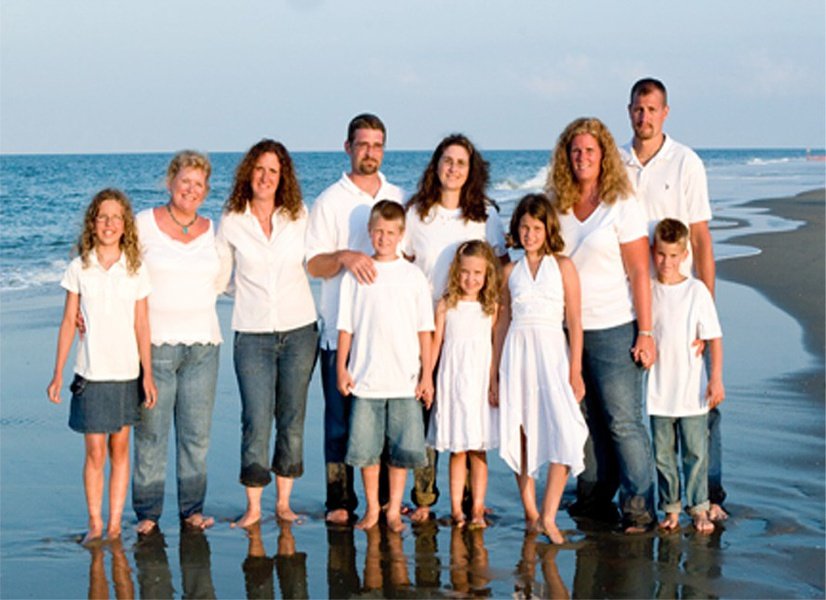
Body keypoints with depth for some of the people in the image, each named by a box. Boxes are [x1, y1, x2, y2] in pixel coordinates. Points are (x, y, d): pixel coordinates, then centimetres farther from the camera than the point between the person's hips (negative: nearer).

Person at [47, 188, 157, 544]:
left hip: (126, 372, 1)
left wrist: (148, 374, -1)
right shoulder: (79, 268, 0)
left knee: (120, 449, 6)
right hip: (90, 373, -1)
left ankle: (115, 524, 14)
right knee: (94, 452, 0)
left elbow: (142, 324, 3)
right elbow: (68, 322, 4)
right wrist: (58, 374, 2)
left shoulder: (136, 269, 2)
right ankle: (94, 524, 11)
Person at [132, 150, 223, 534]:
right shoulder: (145, 224, -1)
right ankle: (148, 512, 10)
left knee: (197, 434, 6)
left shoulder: (212, 229, 10)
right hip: (154, 344, -3)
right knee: (150, 433, 0)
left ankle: (192, 508, 17)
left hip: (202, 344, 3)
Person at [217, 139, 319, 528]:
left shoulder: (299, 216, 3)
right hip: (252, 335, -2)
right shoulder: (231, 221, -1)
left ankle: (284, 501, 17)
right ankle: (253, 506, 5)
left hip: (299, 331, 2)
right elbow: (218, 277, 7)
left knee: (292, 418, 7)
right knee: (256, 420, -6)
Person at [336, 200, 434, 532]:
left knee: (402, 448, 3)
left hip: (405, 379, 0)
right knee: (365, 448, 4)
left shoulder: (413, 276, 3)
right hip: (365, 378, 0)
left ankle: (394, 509, 15)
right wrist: (341, 368, 2)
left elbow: (424, 329, 5)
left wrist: (427, 374, 2)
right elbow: (346, 326, 6)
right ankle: (372, 508, 18)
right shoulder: (356, 275, 3)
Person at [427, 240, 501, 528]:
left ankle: (477, 509, 8)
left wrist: (497, 382, 0)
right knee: (457, 450, 3)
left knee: (479, 449, 3)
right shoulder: (446, 306, 2)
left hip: (481, 383, 0)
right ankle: (456, 508, 9)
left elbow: (497, 347, 5)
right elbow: (435, 344, 6)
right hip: (452, 383, 0)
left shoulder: (492, 307, 3)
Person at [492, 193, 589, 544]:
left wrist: (575, 370, -5)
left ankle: (548, 516, -9)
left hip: (552, 352, -2)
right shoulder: (510, 272, 10)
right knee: (519, 433, 2)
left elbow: (574, 322, 1)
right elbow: (503, 323, 13)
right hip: (517, 354, 2)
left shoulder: (562, 266, 3)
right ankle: (530, 513, 13)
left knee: (563, 433, -13)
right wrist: (496, 374, 10)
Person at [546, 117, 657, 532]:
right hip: (567, 329, 4)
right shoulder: (557, 206, 8)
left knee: (623, 421, -4)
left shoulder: (622, 206, -5)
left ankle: (638, 508, 2)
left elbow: (639, 273, -7)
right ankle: (594, 499, 19)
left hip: (613, 330, -4)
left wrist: (646, 333, -11)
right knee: (585, 419, 9)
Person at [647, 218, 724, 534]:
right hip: (658, 391, 2)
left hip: (692, 389, -2)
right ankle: (671, 507, 19)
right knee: (662, 453, 8)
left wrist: (716, 378, -7)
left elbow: (714, 337, -3)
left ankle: (699, 508, 14)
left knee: (696, 451, 2)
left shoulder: (696, 290, -5)